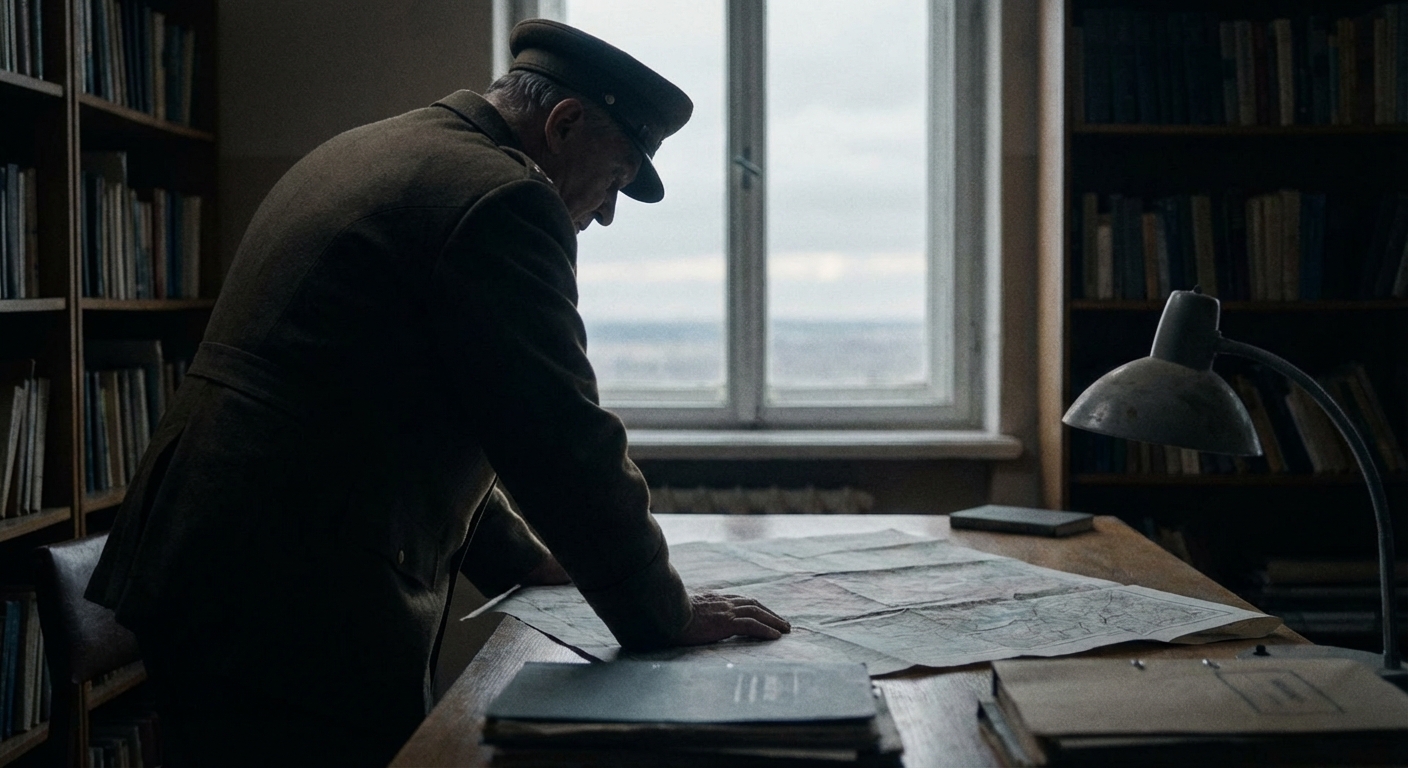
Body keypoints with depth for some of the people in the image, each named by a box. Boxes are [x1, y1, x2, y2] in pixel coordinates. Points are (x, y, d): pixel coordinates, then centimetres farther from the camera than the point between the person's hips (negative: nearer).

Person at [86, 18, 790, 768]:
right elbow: (563, 441, -16)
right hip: (307, 619, -10)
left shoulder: (363, 152, 17)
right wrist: (666, 617, -3)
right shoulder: (503, 197, -14)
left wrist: (515, 554, 25)